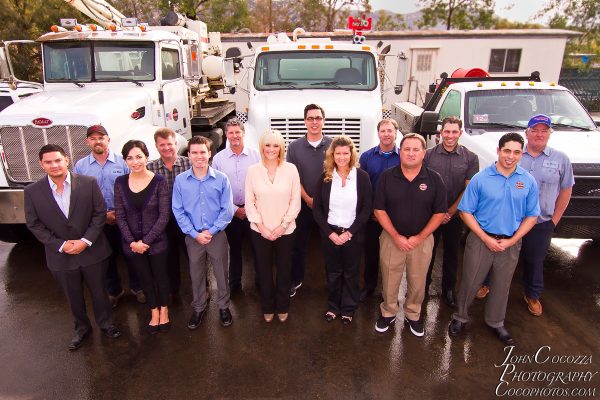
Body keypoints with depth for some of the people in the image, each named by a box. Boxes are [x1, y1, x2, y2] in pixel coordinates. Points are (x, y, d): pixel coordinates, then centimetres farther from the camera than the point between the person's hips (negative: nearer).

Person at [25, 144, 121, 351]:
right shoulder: (32, 191, -6)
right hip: (61, 255, 1)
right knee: (74, 296, 18)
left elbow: (100, 213, -7)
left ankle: (105, 322, 38)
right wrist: (60, 245, -12)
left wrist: (86, 241, -16)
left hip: (92, 251, -1)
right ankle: (82, 328, 41)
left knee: (99, 291, 14)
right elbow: (34, 224, -3)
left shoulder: (88, 183, -10)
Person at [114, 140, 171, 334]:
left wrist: (146, 240, -15)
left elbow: (164, 215, -13)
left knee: (160, 276, 14)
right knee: (145, 278, 17)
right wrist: (133, 242, -10)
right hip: (132, 243, 2)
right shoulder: (120, 182, -3)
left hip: (156, 241, -2)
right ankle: (154, 311, 38)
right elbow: (120, 216, -2)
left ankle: (164, 310, 37)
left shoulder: (159, 181, -12)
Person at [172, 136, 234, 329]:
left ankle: (224, 306, 33)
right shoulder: (180, 180, -4)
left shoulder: (221, 179, -8)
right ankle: (198, 308, 37)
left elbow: (227, 210, -7)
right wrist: (195, 234, -10)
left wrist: (211, 231, -13)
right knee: (196, 275, 16)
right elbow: (178, 211, -3)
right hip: (193, 236, 1)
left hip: (217, 235, -1)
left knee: (221, 273, 11)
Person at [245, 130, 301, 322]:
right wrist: (262, 227, -10)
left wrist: (282, 226, -11)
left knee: (284, 270, 13)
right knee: (264, 271, 13)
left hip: (285, 231, 0)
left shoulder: (290, 169, -6)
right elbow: (249, 202, -3)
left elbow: (295, 201, -4)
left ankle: (282, 307, 35)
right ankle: (267, 308, 35)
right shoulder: (253, 170, -3)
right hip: (260, 231, 1)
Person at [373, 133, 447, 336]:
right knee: (389, 281, 11)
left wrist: (419, 238, -10)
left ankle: (412, 316, 36)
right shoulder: (386, 177, -5)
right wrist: (396, 236, -12)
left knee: (417, 282, 14)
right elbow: (379, 210, -5)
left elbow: (440, 213, -3)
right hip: (392, 238, 0)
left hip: (422, 239, 1)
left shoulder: (434, 179, -5)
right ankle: (388, 313, 33)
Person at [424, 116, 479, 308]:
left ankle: (448, 290, 31)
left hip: (455, 216, 1)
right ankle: (423, 287, 27)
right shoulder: (429, 155, -4)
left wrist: (450, 212, -9)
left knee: (452, 255, 14)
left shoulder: (470, 158, -2)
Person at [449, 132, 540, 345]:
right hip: (480, 240, -2)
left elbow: (531, 216, 3)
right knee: (470, 282, 7)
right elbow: (466, 212, -6)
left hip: (511, 243, 2)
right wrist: (487, 239, -13)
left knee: (501, 285, 17)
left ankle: (495, 322, 38)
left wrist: (512, 240, -8)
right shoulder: (480, 178, -8)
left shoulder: (528, 181, -1)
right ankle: (460, 318, 29)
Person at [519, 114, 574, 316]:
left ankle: (532, 296, 35)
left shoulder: (560, 159, 1)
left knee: (535, 261, 14)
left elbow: (566, 190, 5)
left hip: (541, 224, 1)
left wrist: (555, 219, 2)